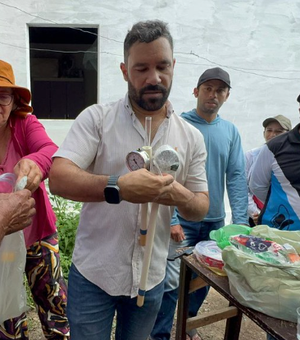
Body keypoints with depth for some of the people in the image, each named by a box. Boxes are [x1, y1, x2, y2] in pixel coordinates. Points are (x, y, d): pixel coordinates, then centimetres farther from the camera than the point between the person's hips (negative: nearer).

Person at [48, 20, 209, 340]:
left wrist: (179, 196, -22)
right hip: (92, 274, -2)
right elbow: (58, 179, -18)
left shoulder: (192, 138, -1)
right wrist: (118, 186, -35)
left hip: (151, 278, 3)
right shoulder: (96, 118, -9)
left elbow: (201, 207, 2)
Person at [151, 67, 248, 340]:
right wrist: (171, 219, -19)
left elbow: (236, 177, 1)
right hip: (182, 220, -5)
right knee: (173, 281, -3)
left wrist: (240, 222, -7)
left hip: (215, 220, 5)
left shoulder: (231, 131, 5)